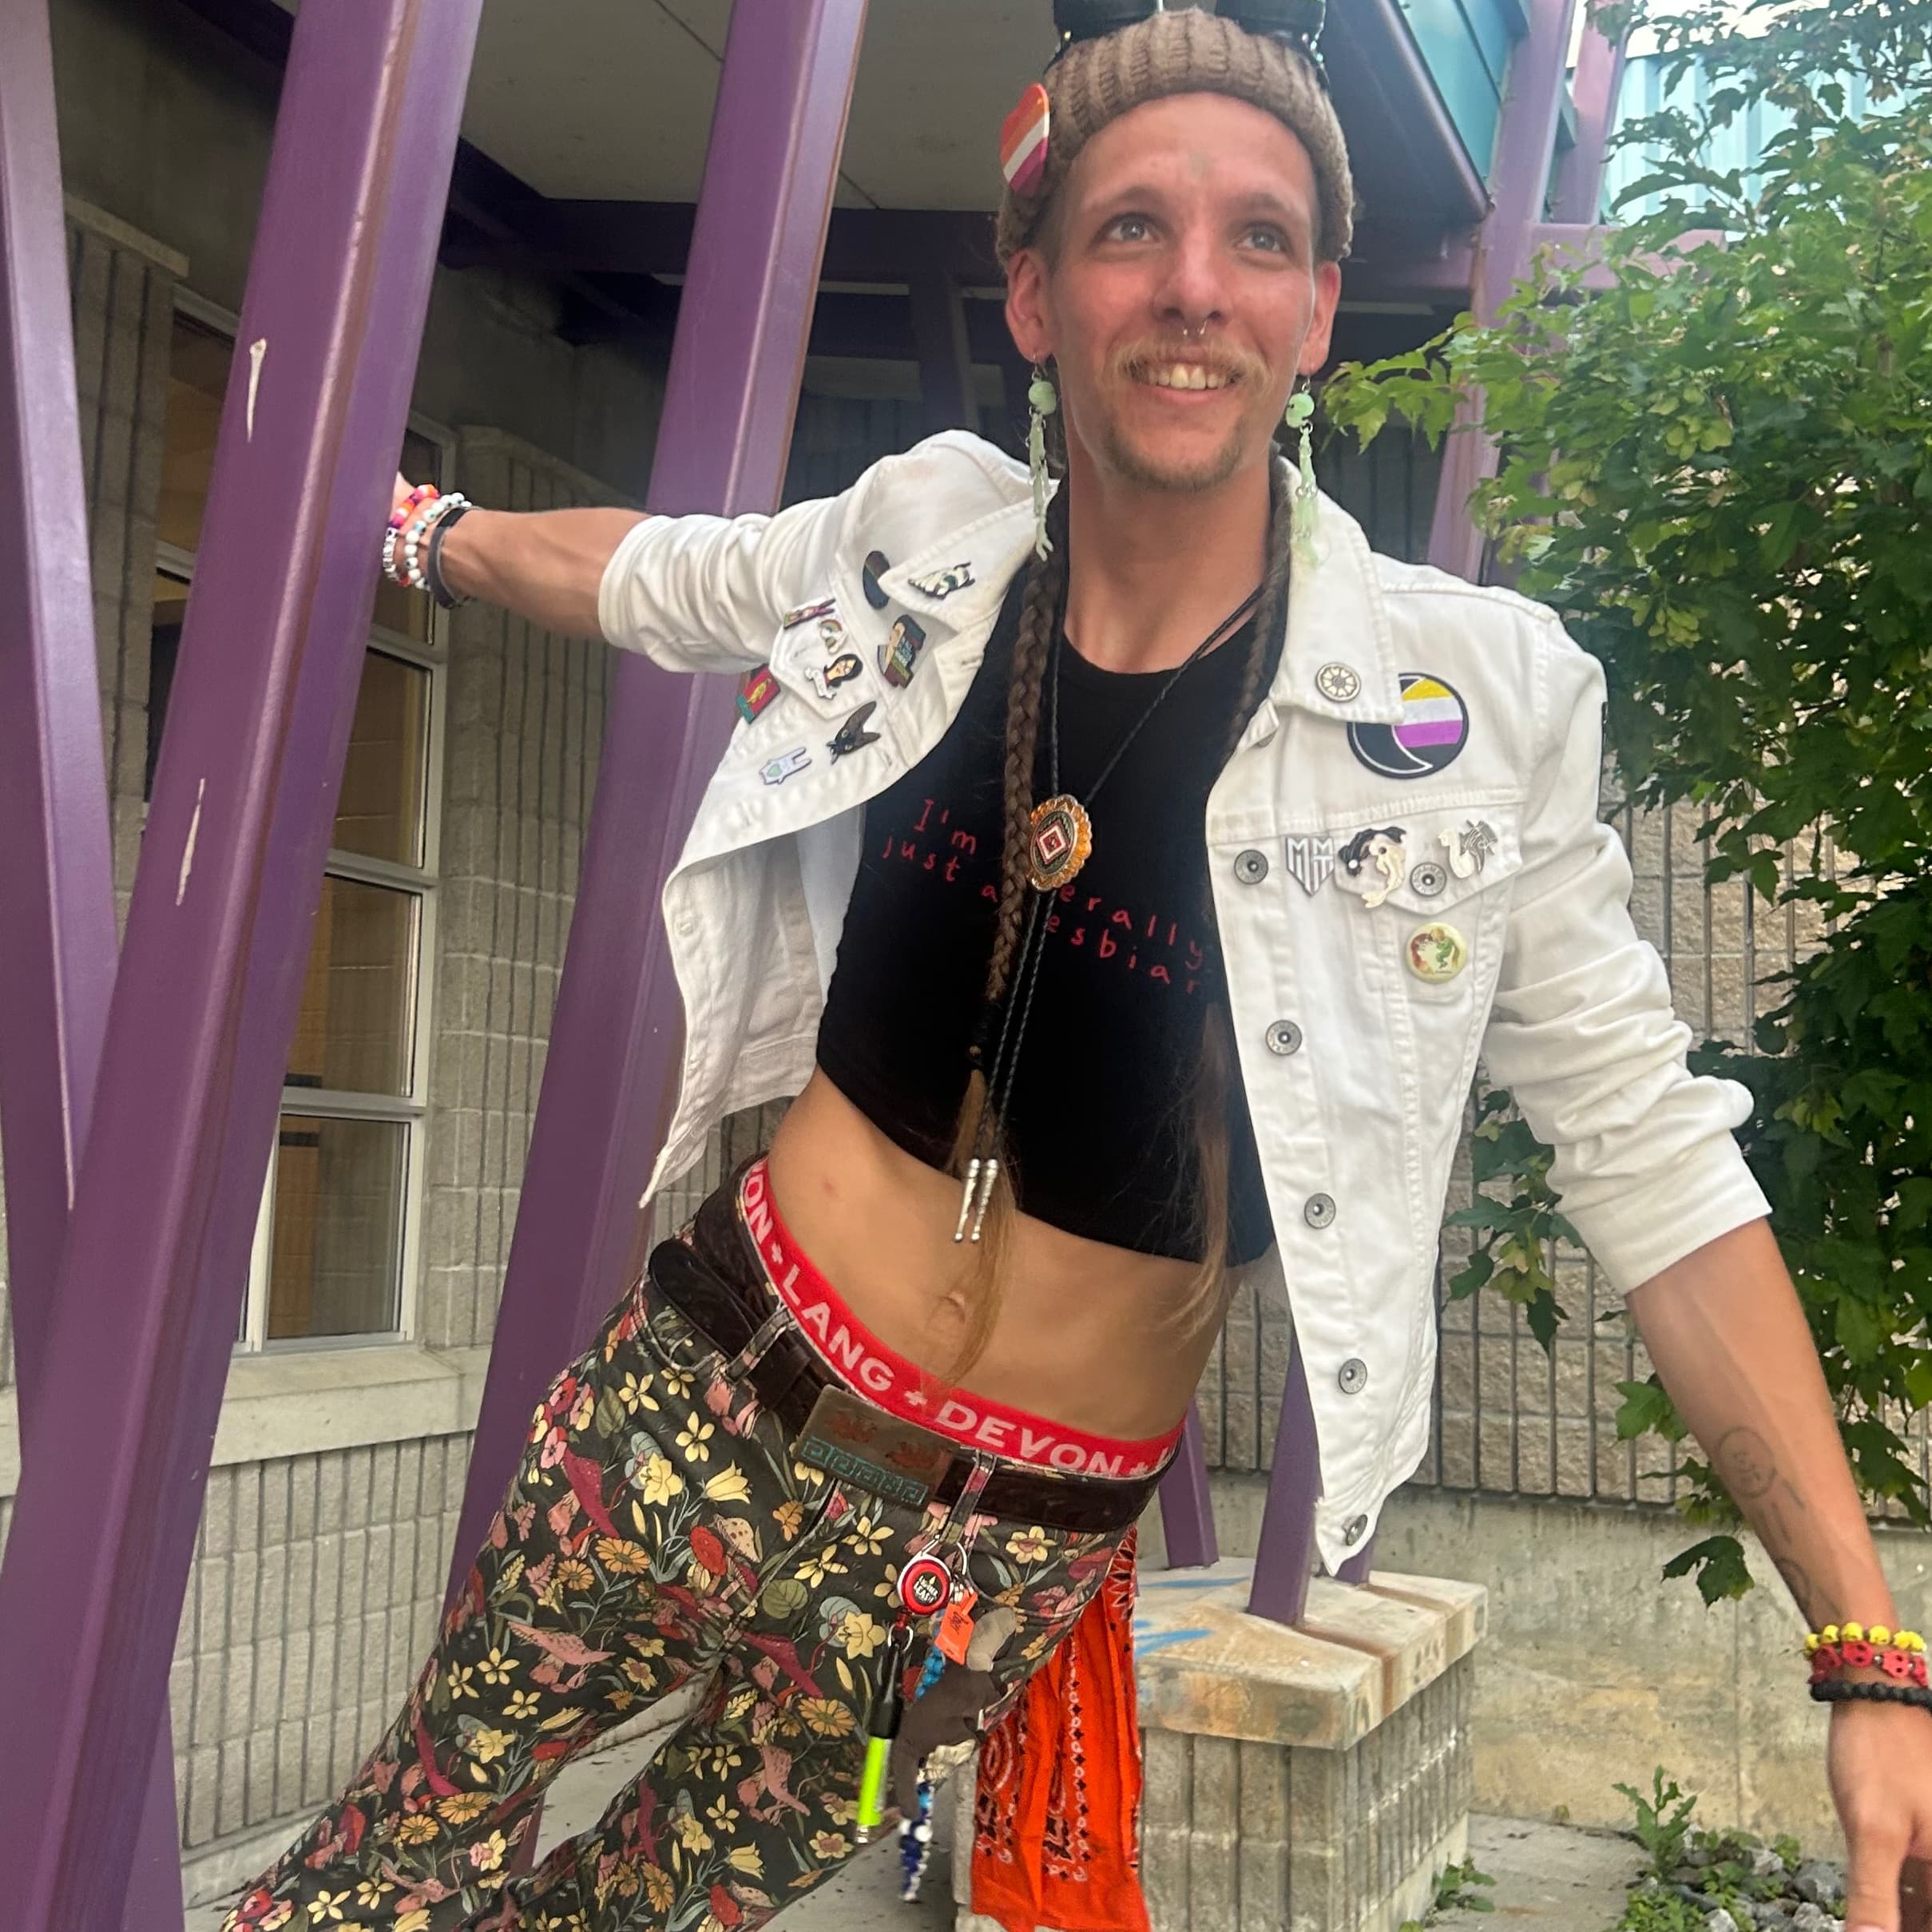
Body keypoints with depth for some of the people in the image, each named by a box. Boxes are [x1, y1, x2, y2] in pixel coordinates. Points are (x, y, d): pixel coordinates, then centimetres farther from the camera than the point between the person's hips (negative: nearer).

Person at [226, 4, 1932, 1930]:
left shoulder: (1471, 708, -14)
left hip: (1007, 1538, -1)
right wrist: (427, 525, 34)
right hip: (712, 1385, 2)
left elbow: (1652, 1165, -9)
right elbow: (651, 575, 17)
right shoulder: (924, 542, -5)